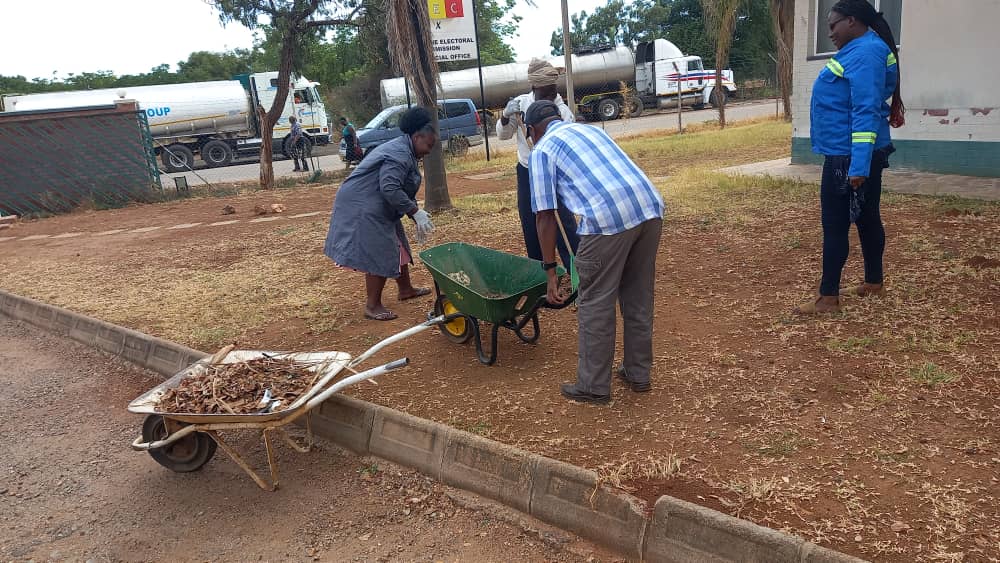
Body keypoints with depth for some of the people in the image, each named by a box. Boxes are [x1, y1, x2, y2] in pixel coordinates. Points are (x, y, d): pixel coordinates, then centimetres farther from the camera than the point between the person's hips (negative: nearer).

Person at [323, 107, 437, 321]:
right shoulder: (399, 154, -20)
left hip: (378, 208, 11)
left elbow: (403, 190, 20)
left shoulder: (405, 151, 15)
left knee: (397, 247, 18)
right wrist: (416, 212, -25)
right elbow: (389, 188, -31)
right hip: (364, 208, -11)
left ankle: (405, 289, 33)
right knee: (379, 256, -10)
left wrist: (416, 218, 15)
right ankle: (372, 306, -2)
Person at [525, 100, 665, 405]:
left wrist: (551, 270, 8)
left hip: (608, 219, -7)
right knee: (639, 299, 19)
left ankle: (594, 386, 18)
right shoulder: (590, 129, 30)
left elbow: (546, 217, 4)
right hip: (650, 208, 7)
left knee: (595, 306, 7)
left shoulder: (542, 150, 10)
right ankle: (638, 374, 32)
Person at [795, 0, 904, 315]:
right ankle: (873, 283, 28)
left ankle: (828, 298, -1)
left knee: (835, 225, -6)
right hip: (858, 155, 10)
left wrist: (858, 165, -30)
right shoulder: (861, 50, 17)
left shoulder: (865, 52, -16)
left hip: (849, 156, -10)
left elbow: (866, 111, -25)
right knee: (866, 218, 16)